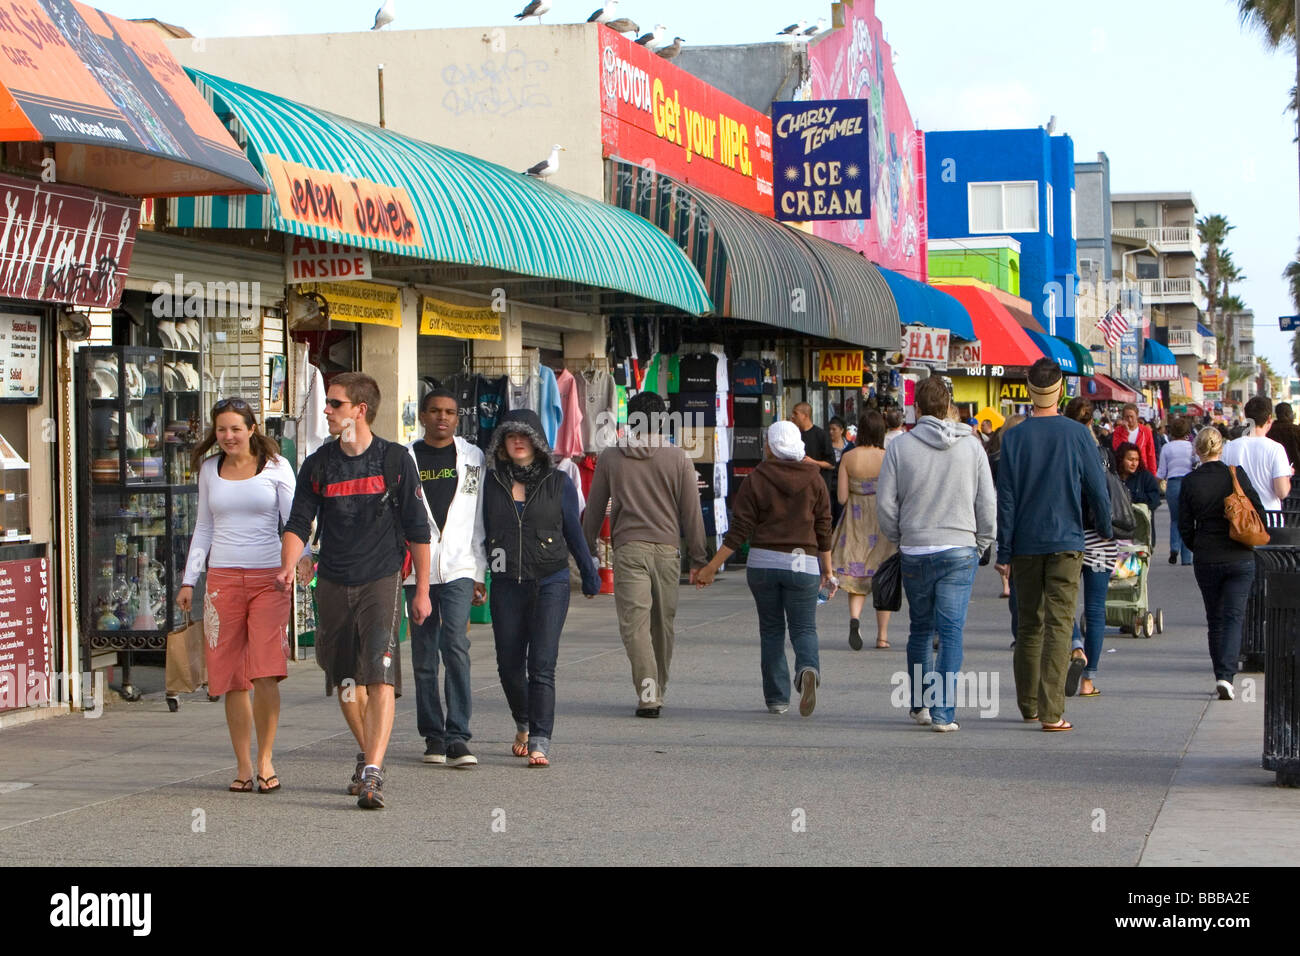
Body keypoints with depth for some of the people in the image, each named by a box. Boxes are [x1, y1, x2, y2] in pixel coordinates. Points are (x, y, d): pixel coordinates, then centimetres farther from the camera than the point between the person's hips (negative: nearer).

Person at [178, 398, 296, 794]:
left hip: (268, 579, -3)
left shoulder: (276, 467, 3)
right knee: (231, 679, 1)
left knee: (266, 674, -13)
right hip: (223, 579, 3)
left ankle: (265, 758, 2)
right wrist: (189, 580, 13)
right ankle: (243, 765, 8)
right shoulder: (209, 470, 13)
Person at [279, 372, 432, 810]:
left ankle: (372, 774, -22)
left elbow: (417, 529, 3)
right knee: (345, 679, 11)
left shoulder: (395, 461, -2)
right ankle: (368, 754, 32)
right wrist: (288, 567, -15)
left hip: (381, 581, -4)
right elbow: (299, 523, 5)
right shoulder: (317, 465, 6)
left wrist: (422, 590, 4)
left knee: (380, 678, -16)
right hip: (333, 585, 4)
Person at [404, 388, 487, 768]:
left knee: (456, 647, -14)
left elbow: (480, 518, 10)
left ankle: (457, 737, -15)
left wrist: (480, 573, 6)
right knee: (424, 656, 5)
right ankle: (433, 735, 15)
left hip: (458, 567, -1)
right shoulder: (405, 459, 7)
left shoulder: (472, 458, 9)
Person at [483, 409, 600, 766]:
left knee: (541, 665, -11)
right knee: (509, 664, 8)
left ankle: (540, 743, -13)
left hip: (550, 582, -2)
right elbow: (483, 532, 10)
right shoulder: (492, 482, 6)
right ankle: (523, 725, 34)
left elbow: (574, 532, 11)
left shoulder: (558, 483, 2)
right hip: (506, 585, 2)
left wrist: (590, 575, 16)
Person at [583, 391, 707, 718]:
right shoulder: (678, 459, 2)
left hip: (628, 548, -1)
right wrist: (698, 558, 10)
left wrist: (588, 552, 21)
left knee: (634, 622, -6)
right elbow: (692, 513, 3)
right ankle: (658, 690, 24)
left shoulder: (610, 458, 5)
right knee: (663, 623, 13)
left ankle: (647, 692, -20)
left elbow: (593, 510, 10)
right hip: (667, 548, 1)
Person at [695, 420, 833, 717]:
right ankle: (808, 668, -27)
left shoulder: (756, 479, -3)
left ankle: (777, 698, 10)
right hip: (802, 564, 0)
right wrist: (827, 572, 12)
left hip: (762, 562, 0)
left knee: (771, 630, 11)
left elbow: (739, 531, -6)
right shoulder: (813, 479, 2)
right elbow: (824, 531, 3)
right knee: (804, 627, 5)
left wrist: (711, 567, -1)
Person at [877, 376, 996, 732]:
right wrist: (979, 545, 13)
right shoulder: (972, 446, 0)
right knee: (951, 632, -2)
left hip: (915, 552, 1)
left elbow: (885, 503, -2)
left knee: (921, 629, 16)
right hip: (959, 550, -1)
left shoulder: (900, 447, -3)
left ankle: (919, 704, 22)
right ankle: (944, 712, -8)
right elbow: (988, 505, 1)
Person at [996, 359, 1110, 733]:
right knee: (1059, 625, -4)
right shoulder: (1077, 434, -5)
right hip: (1066, 543, -2)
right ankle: (1051, 711, -12)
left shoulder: (1014, 437, -3)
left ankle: (1028, 705, 22)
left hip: (1025, 544, 2)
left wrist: (1003, 551, 2)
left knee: (1029, 625, 14)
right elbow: (1097, 488, 1)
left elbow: (1005, 497, -2)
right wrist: (1105, 529, 18)